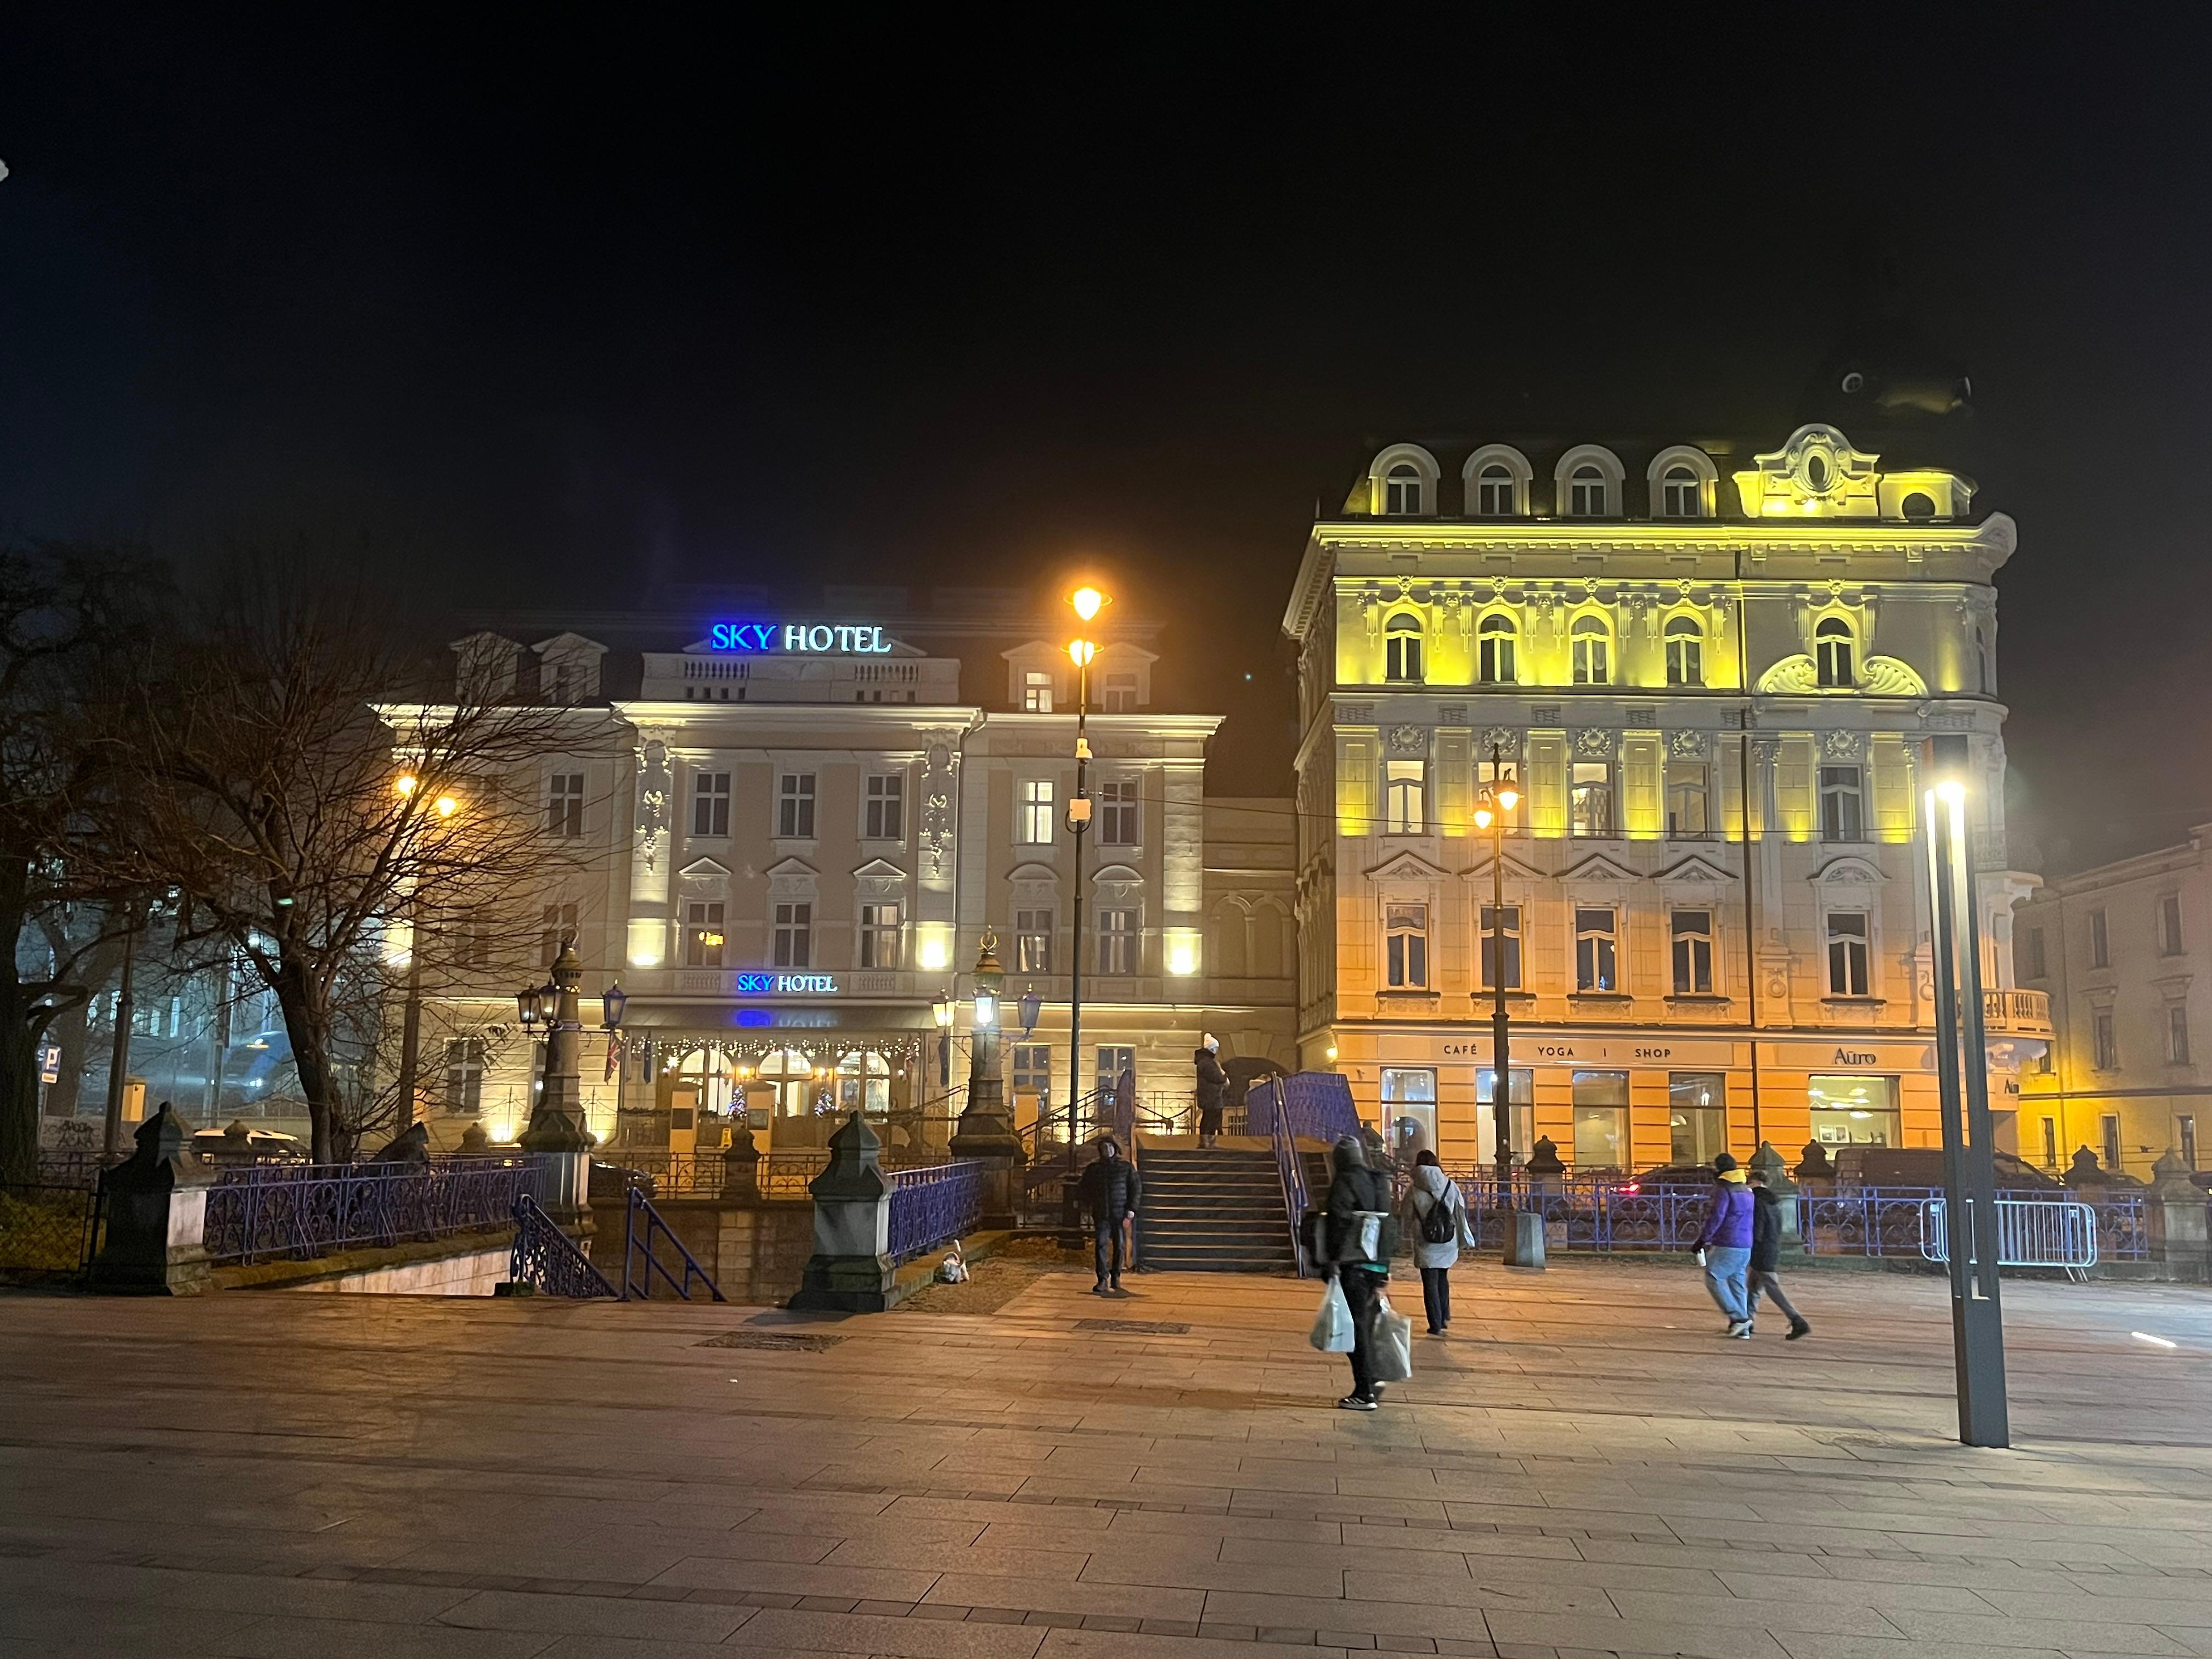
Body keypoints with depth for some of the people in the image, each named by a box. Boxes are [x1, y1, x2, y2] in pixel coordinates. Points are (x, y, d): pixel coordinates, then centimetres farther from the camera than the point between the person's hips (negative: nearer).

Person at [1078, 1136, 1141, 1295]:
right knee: (1100, 1245, -10)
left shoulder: (1126, 1167, 1)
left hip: (1120, 1215, -1)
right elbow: (1085, 1189, 19)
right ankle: (1103, 1279, -11)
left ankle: (1116, 1276, 21)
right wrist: (1091, 1205, 8)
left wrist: (1130, 1212, -6)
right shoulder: (1093, 1168, 7)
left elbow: (1136, 1189, 1)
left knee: (1119, 1246, 6)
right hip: (1101, 1215, 1)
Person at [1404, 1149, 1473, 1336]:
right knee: (1443, 1279, 22)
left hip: (1426, 1245, -3)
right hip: (1448, 1244, 3)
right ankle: (1445, 1316, 24)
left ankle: (1436, 1325, 1)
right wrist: (1467, 1238, 10)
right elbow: (1461, 1214, 0)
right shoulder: (1450, 1186, -4)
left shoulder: (1414, 1191, -8)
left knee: (1430, 1283, 3)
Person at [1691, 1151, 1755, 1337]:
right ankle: (1742, 1328, 10)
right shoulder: (1747, 1191, 16)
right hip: (1746, 1247, 9)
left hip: (1727, 1246, -9)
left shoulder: (1724, 1190, -11)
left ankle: (1739, 1318, -10)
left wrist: (1702, 1239, -10)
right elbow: (1751, 1221, 22)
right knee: (1737, 1282, 12)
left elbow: (1716, 1218, -17)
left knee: (1713, 1279, -3)